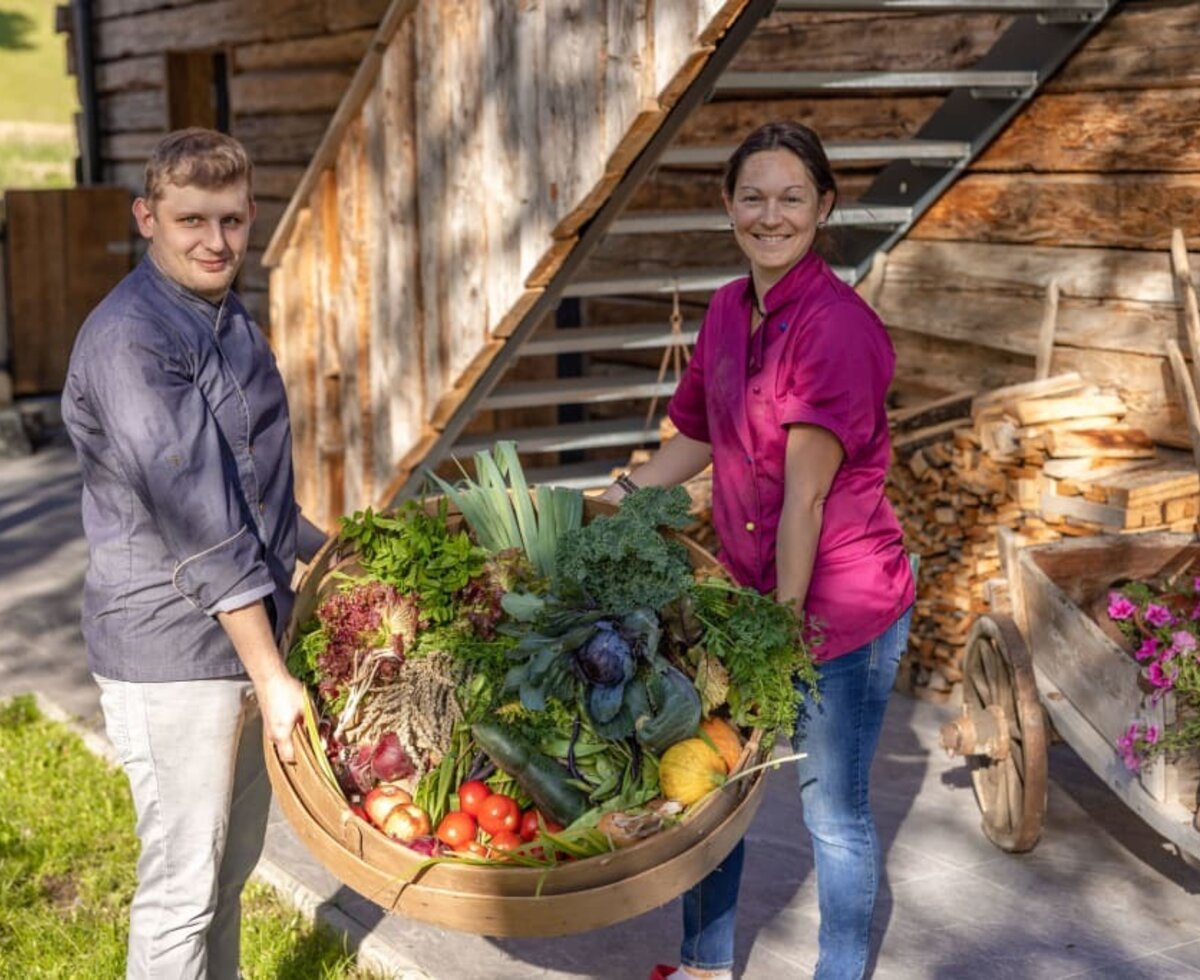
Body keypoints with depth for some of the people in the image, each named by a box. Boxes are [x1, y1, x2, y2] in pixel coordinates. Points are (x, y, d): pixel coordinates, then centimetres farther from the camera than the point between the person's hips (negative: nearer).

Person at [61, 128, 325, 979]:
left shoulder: (233, 321, 10)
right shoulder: (128, 339, -19)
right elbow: (197, 520, -23)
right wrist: (272, 676, -22)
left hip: (252, 630, 8)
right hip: (173, 657, -8)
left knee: (233, 865, 19)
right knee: (182, 883, 3)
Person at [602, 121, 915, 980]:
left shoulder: (837, 324, -21)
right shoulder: (728, 310, 2)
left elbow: (806, 495, -22)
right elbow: (694, 443, 14)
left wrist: (788, 620, -20)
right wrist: (604, 510, 12)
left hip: (842, 606, -8)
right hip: (752, 593, 8)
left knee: (833, 810, 8)